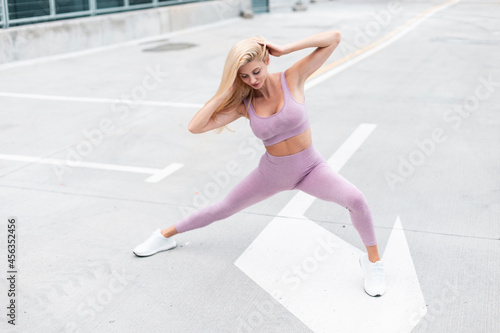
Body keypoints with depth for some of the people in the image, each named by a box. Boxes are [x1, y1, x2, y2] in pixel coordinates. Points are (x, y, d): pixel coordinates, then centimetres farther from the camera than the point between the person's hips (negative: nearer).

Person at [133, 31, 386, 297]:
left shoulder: (292, 78, -17)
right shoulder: (243, 103, -11)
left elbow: (334, 37, -25)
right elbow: (194, 127, -19)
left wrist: (284, 49, -27)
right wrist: (225, 91, -22)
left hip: (310, 168, -2)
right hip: (271, 172, 2)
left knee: (355, 199, -30)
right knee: (223, 208, 15)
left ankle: (373, 261, -4)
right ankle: (166, 235, 39)